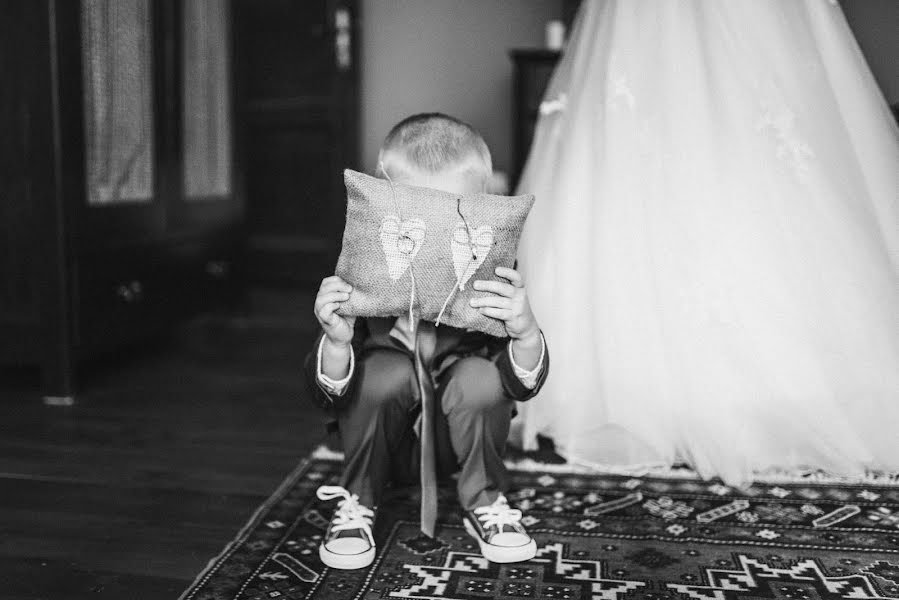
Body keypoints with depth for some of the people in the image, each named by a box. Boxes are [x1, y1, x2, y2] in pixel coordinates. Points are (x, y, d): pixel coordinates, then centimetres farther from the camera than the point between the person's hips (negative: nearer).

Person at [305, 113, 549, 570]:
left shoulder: (491, 280, -20)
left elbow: (524, 386, -21)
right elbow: (330, 395, -21)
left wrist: (526, 333, -42)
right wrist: (336, 343, -43)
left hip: (455, 439, 1)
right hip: (383, 442, 0)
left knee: (479, 377, -27)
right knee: (388, 372, -29)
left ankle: (484, 502, 1)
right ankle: (357, 502, -2)